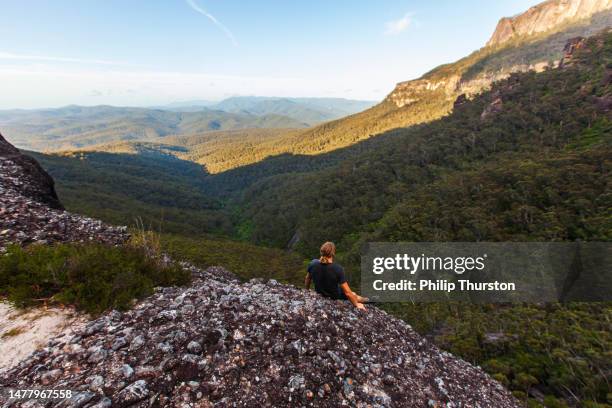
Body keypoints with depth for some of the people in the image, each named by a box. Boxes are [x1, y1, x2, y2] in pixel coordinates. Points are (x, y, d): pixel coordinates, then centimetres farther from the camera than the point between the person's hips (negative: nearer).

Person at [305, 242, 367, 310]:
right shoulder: (338, 269, -33)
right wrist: (356, 304, -8)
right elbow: (347, 292, -26)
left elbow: (307, 279, -1)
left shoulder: (313, 263, -21)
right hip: (334, 297, -4)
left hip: (319, 294, 4)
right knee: (353, 294, 25)